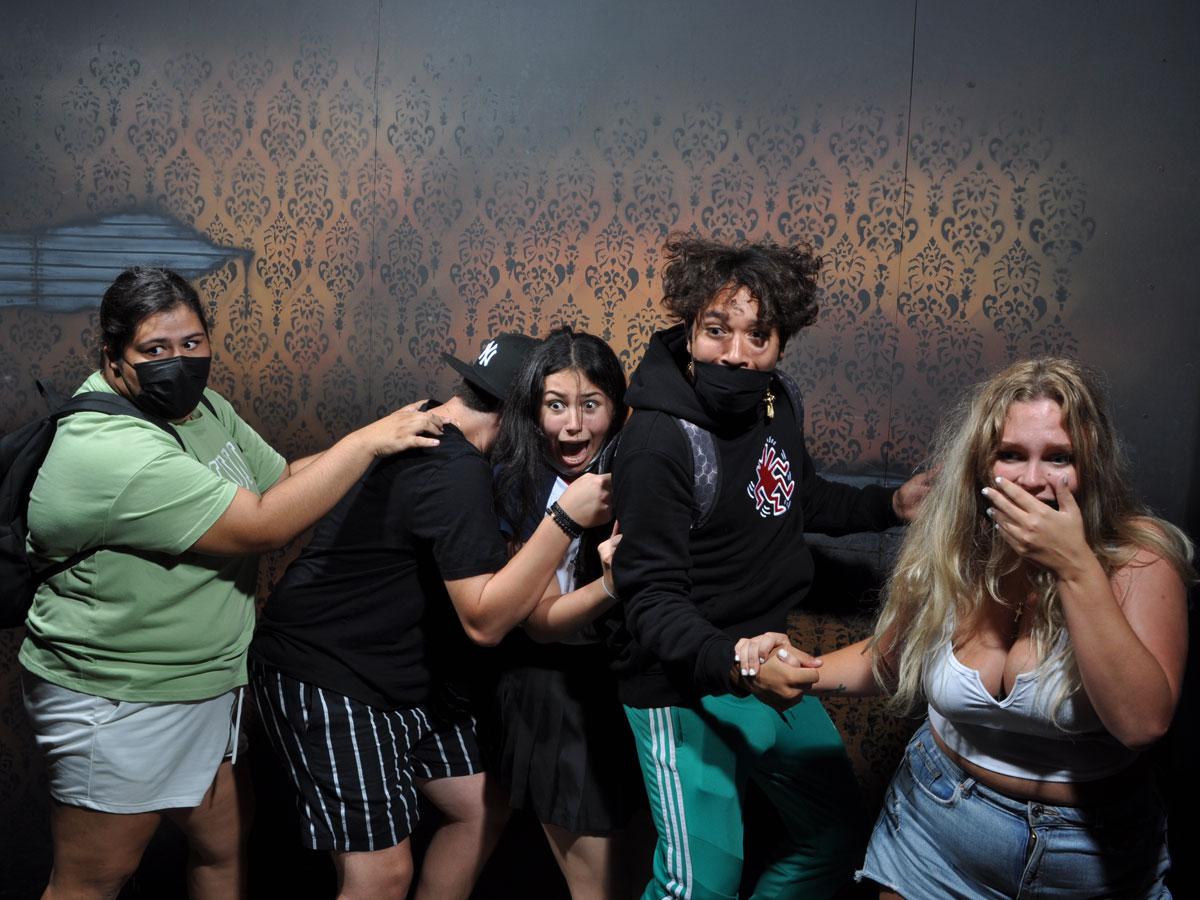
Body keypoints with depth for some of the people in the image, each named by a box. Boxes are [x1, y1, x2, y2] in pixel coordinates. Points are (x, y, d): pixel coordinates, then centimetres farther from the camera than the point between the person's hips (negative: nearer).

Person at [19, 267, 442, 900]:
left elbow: (282, 479, 6)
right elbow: (264, 526, -29)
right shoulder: (111, 453, -28)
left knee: (226, 845, 20)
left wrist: (394, 439, -7)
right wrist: (367, 442, -22)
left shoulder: (199, 405, 2)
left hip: (209, 679, 9)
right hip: (119, 701, -9)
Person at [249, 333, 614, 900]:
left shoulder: (417, 429, 6)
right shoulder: (455, 471, -24)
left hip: (405, 676, 10)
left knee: (482, 809, 12)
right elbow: (485, 620, -27)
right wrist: (567, 518, -31)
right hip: (327, 680, -10)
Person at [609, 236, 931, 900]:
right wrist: (727, 662, -40)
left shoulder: (776, 401, 0)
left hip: (764, 664, 8)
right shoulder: (657, 439, -24)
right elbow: (653, 598, -24)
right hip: (685, 687, -8)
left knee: (834, 836, 20)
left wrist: (890, 504, 10)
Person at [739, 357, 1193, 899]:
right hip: (938, 818, 2)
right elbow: (890, 658, 7)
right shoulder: (949, 551, -10)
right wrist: (802, 668, -11)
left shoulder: (1139, 556, -18)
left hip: (1091, 849, -2)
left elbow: (1142, 722, -29)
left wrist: (1076, 569, -34)